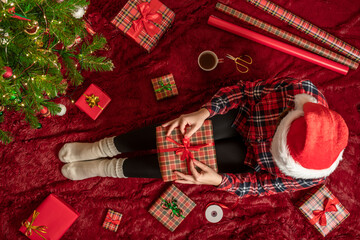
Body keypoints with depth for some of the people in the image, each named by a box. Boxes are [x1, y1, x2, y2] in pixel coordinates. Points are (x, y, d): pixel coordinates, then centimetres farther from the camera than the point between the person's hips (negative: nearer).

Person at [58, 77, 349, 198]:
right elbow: (245, 89, -20)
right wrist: (204, 112, -31)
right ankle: (101, 148, -2)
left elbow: (260, 183, -20)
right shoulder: (299, 89, -34)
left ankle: (107, 169, 3)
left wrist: (218, 181, -34)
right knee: (177, 133, -19)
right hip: (241, 116, 1)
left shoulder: (312, 175, -31)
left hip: (248, 154, -1)